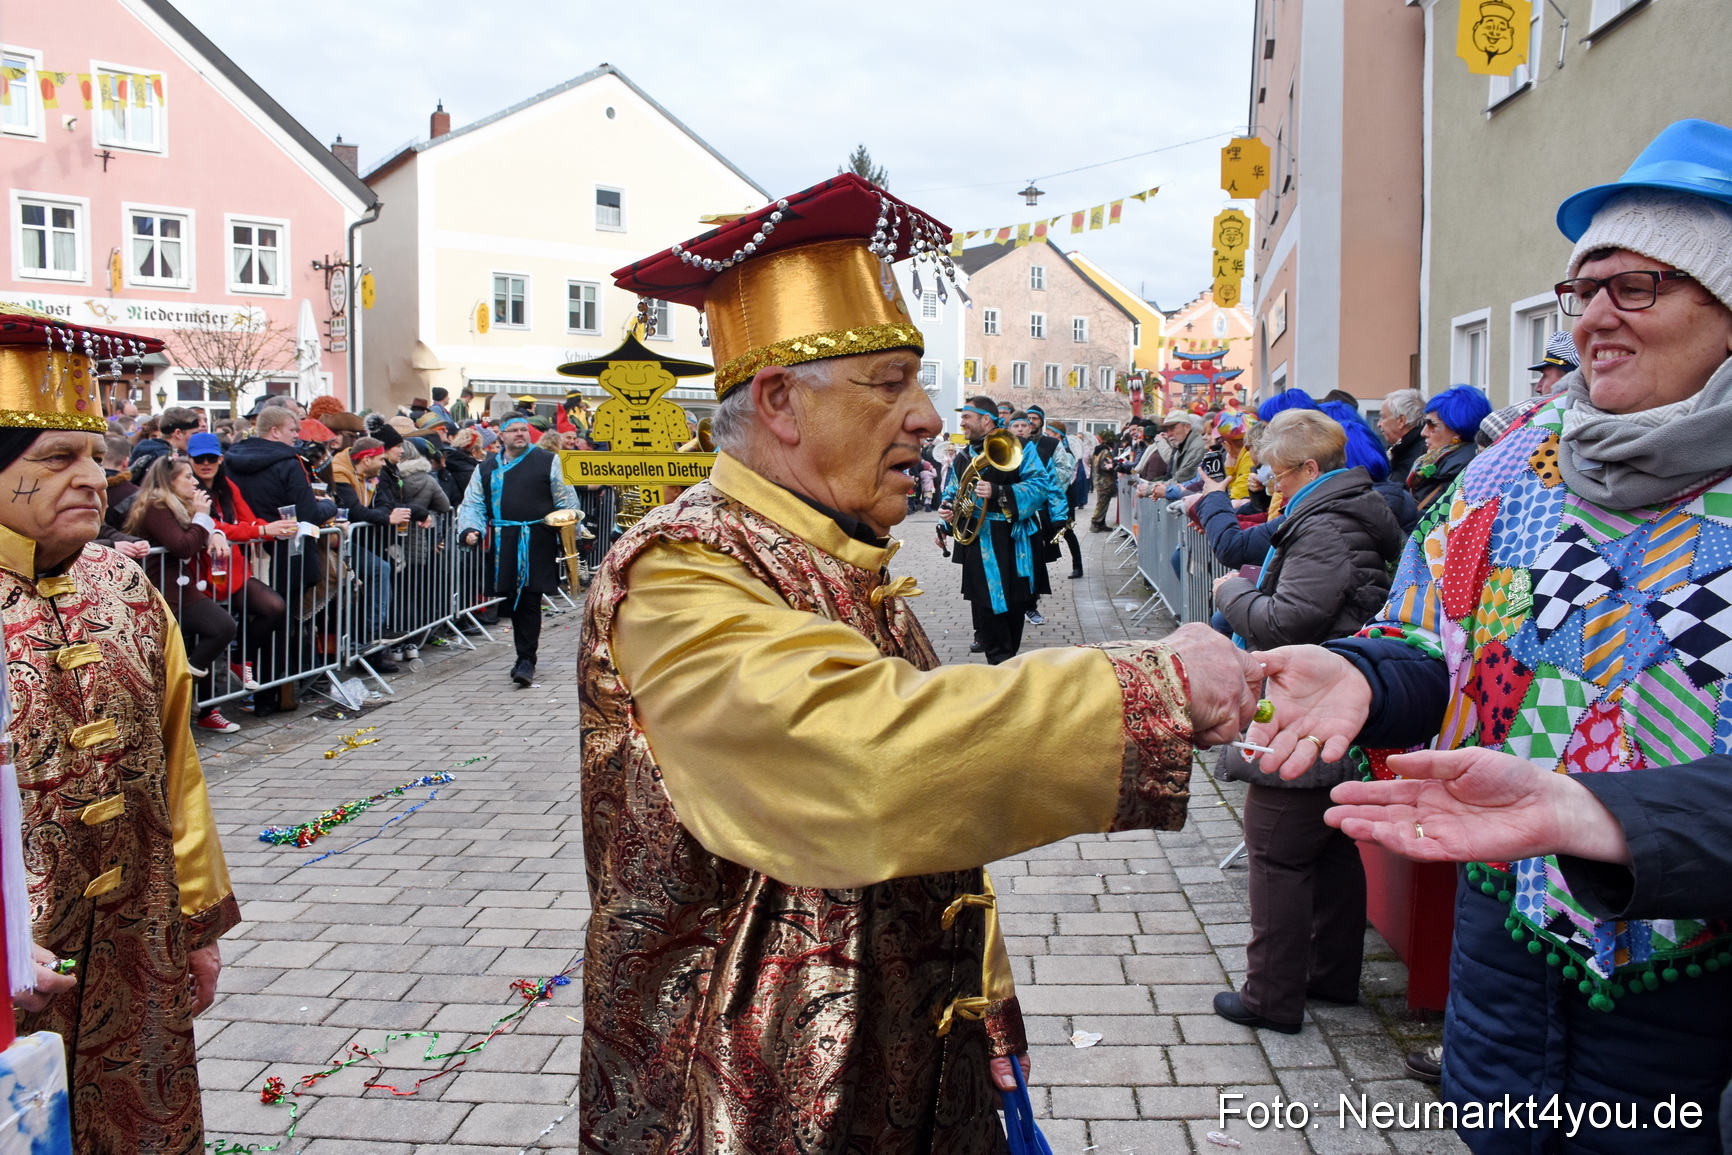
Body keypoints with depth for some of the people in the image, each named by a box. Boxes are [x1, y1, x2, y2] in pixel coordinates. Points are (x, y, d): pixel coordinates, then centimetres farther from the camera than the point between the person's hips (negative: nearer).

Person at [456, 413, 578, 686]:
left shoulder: (548, 462, 6)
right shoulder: (487, 468, 15)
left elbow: (566, 500, 5)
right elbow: (472, 504, 14)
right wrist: (470, 530, -4)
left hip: (537, 540, -4)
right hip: (503, 543, 4)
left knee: (530, 599, -8)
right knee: (513, 601, 8)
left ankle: (527, 660, -4)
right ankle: (525, 655, 21)